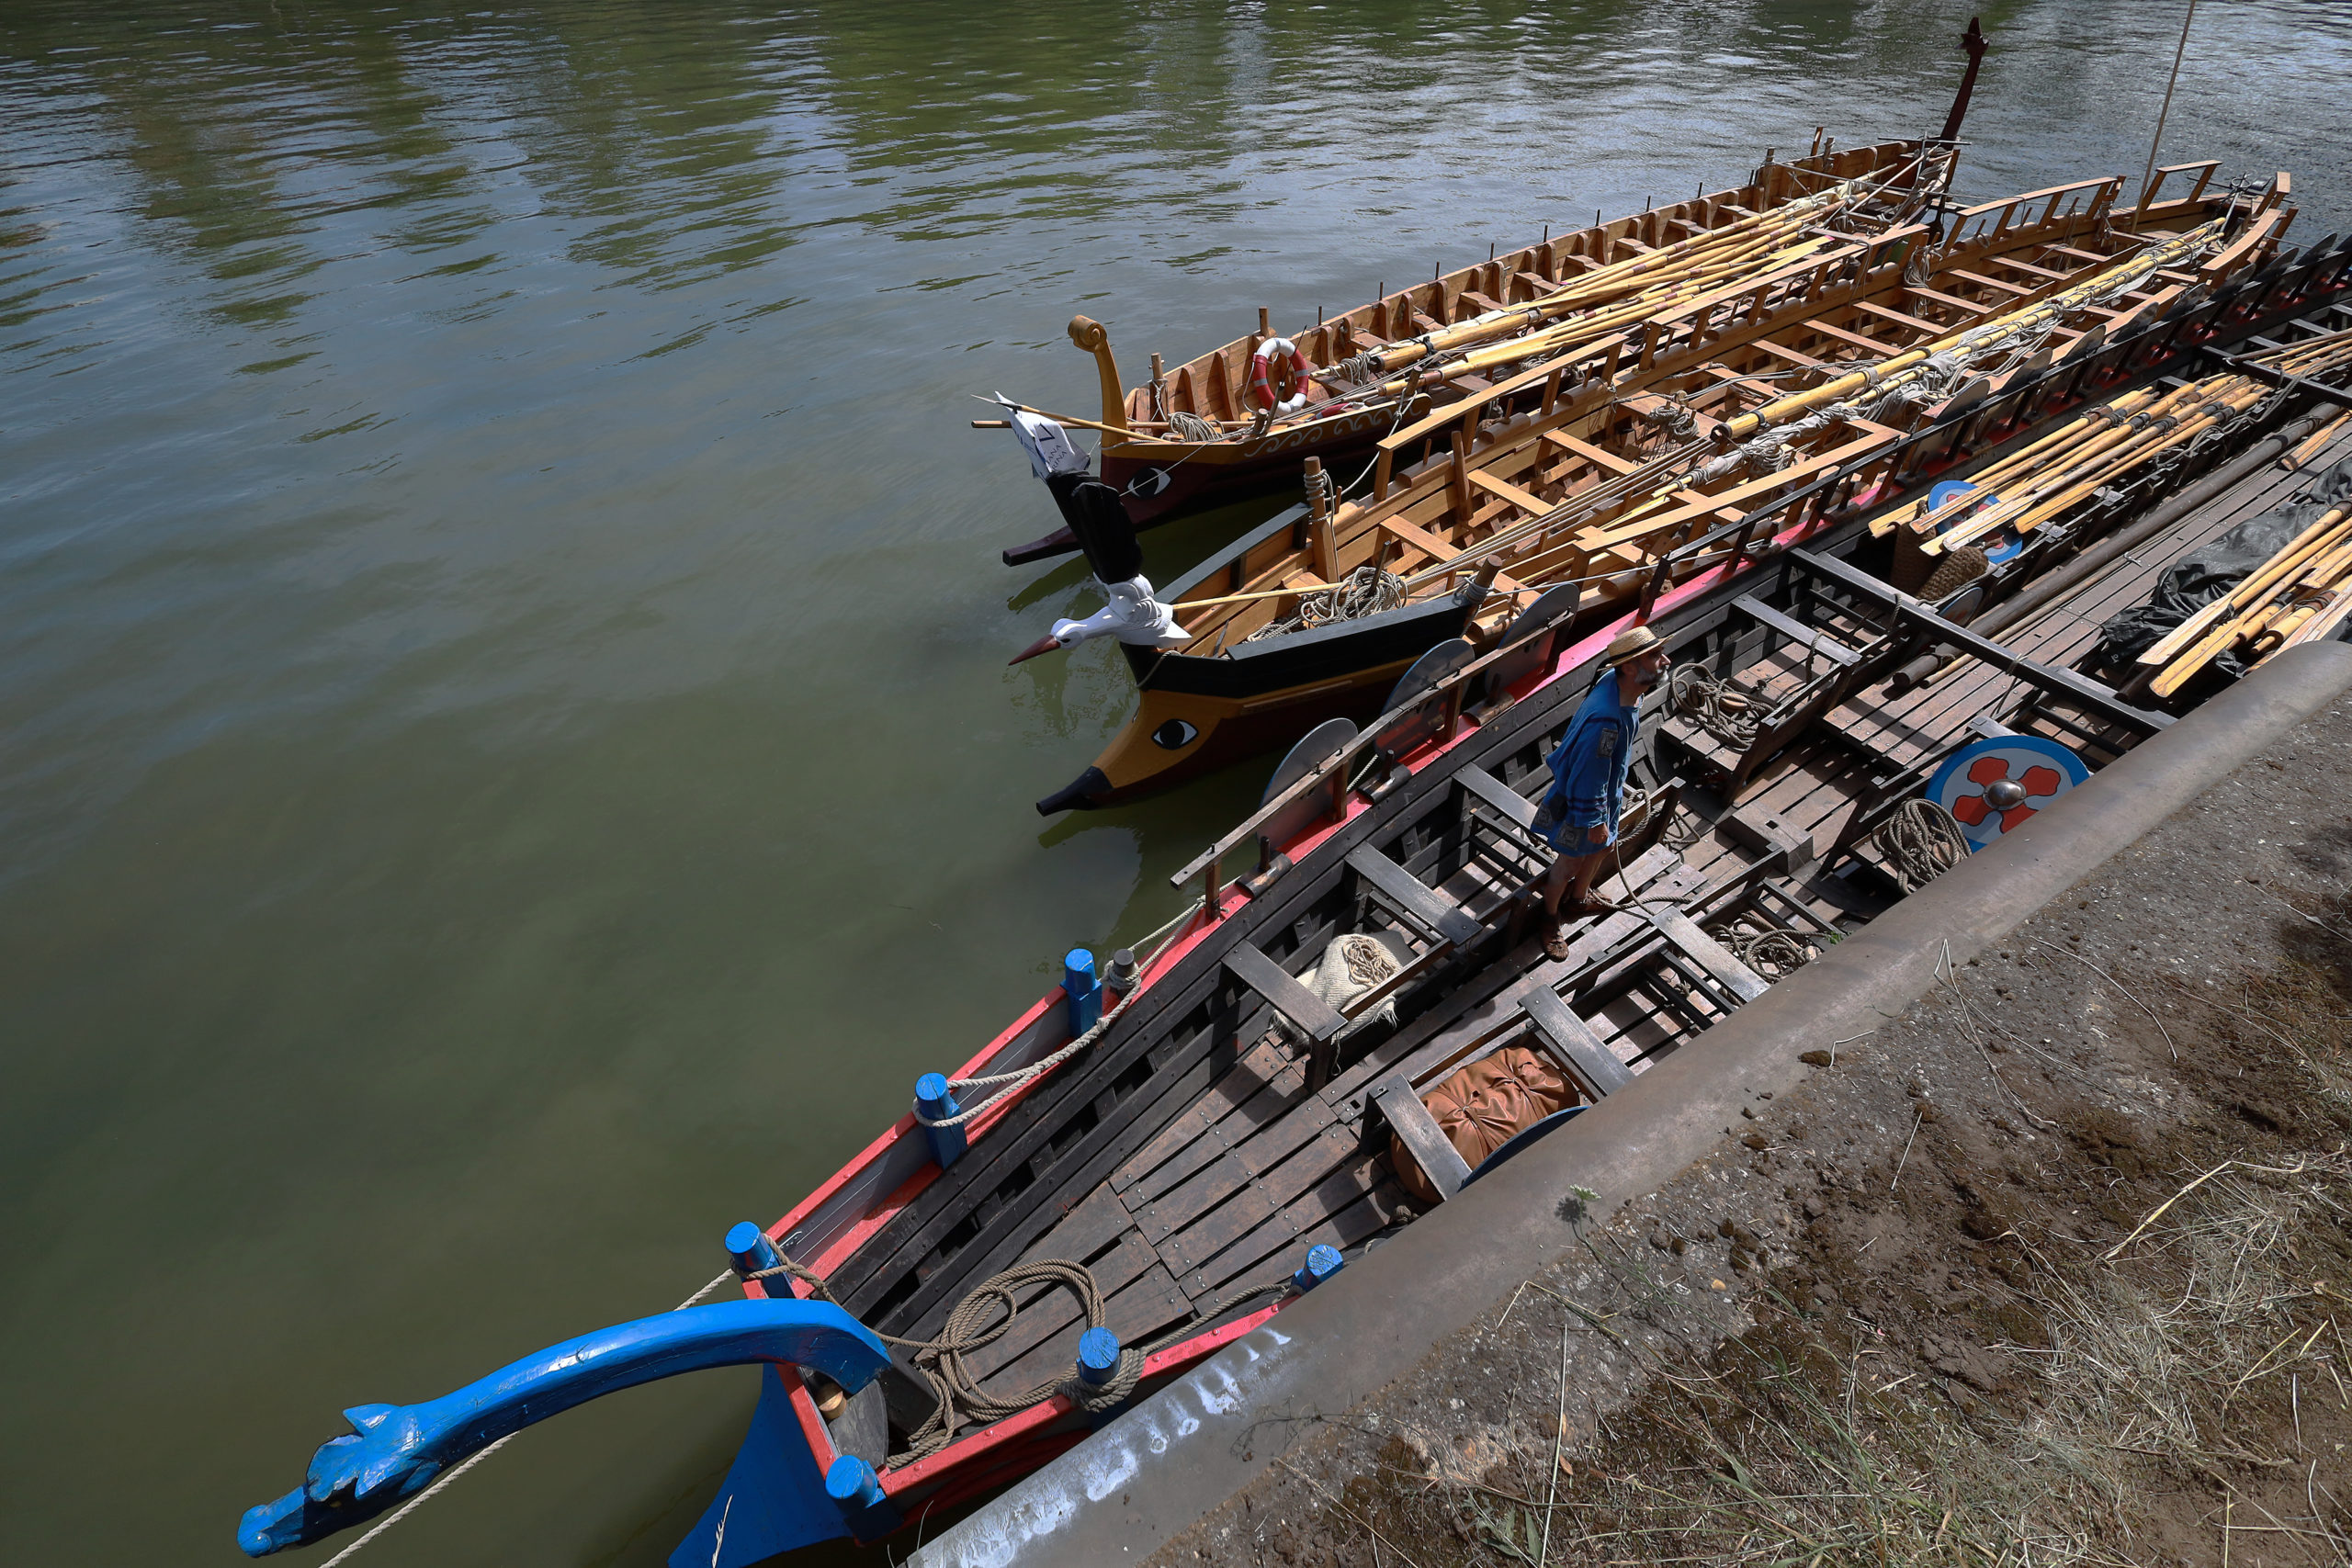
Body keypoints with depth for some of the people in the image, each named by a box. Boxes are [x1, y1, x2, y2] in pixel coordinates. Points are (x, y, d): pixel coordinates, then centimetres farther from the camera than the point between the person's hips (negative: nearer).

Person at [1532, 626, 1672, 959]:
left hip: (1608, 790, 9)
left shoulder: (1618, 682, -15)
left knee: (1602, 848, 30)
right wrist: (1594, 820, -19)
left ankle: (1579, 901, 57)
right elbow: (1587, 776, -32)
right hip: (1581, 798, -9)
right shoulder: (1606, 719, -43)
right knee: (1570, 862, 15)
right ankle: (1551, 918, 42)